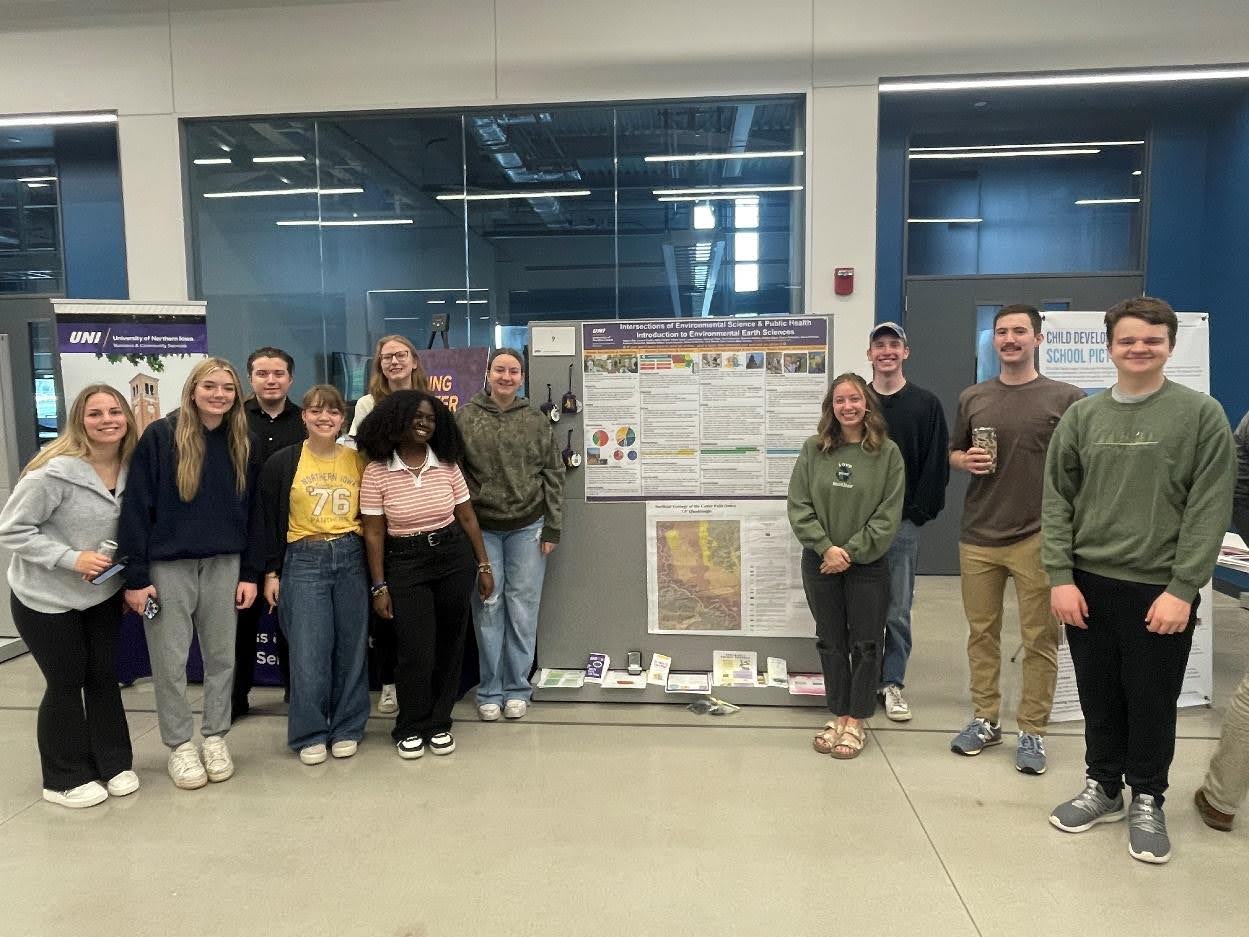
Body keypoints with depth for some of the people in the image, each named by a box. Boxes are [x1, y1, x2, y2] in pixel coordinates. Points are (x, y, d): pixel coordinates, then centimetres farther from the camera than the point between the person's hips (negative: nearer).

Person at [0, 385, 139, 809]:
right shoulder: (56, 471, -25)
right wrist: (72, 558, -27)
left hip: (103, 593, 5)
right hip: (46, 598, -5)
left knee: (104, 677, 12)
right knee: (67, 683, 6)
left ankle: (113, 764, 28)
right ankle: (65, 778, 24)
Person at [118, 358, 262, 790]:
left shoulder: (244, 444, 4)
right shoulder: (159, 437, -7)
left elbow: (252, 512, 6)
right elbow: (136, 509, -8)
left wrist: (250, 572, 3)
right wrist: (135, 576, -11)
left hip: (223, 566, 3)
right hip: (167, 566, -3)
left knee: (222, 657, 11)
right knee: (170, 663, 6)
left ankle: (215, 738, 27)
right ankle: (180, 746, 23)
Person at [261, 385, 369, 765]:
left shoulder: (358, 461, 5)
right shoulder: (283, 463, 0)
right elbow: (269, 520, 3)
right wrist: (271, 572, 0)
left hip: (351, 558, 2)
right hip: (303, 560, -2)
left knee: (352, 646, 6)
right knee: (309, 651, -2)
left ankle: (346, 729, 21)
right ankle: (310, 734, 14)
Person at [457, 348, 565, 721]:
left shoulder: (536, 420, 3)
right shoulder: (466, 418, 1)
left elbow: (553, 474, 3)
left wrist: (551, 529, -1)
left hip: (527, 527, 0)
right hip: (481, 528, 0)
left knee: (522, 607, 4)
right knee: (488, 606, 4)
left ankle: (517, 689, 18)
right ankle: (490, 691, 17)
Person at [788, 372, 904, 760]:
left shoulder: (887, 452, -5)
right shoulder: (813, 449, -1)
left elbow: (888, 515, -7)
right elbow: (798, 506, -3)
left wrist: (851, 552, -12)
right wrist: (827, 547, -12)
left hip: (867, 564, -1)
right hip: (820, 563, 2)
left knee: (865, 644, 6)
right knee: (830, 641, 11)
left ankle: (855, 721, 21)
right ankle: (838, 716, 26)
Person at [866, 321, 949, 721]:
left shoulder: (926, 404, 4)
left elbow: (936, 464, -1)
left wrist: (920, 512, -8)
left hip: (903, 523, -1)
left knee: (897, 612, 5)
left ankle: (892, 684, 18)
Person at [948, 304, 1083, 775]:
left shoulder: (1066, 398, -1)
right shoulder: (972, 398, 10)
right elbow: (952, 453, 19)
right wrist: (966, 460, -5)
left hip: (1038, 538, -3)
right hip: (978, 536, 3)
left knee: (1040, 639, 4)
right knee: (981, 633, 11)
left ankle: (1032, 732, 17)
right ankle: (985, 720, 25)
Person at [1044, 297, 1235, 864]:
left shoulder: (1201, 414, -3)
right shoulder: (1082, 417, 5)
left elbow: (1210, 509, -8)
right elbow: (1057, 501, 3)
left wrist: (1182, 589, -13)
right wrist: (1061, 577, -5)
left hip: (1160, 589, -2)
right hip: (1088, 585, 3)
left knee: (1152, 702, 9)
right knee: (1098, 697, 13)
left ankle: (1147, 801, 28)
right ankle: (1102, 787, 32)